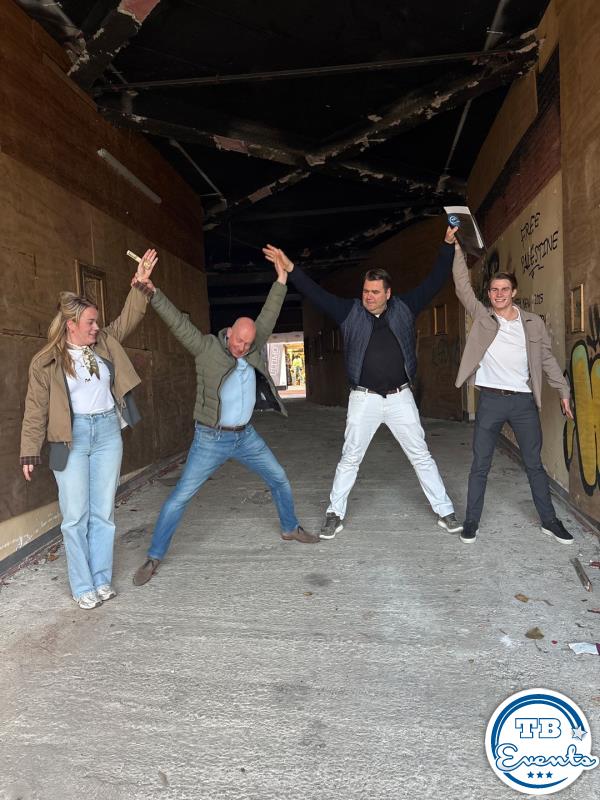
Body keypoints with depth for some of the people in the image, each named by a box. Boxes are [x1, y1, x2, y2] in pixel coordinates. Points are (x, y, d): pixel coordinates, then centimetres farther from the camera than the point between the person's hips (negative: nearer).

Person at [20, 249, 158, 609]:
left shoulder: (105, 343, 6)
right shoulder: (46, 361, -4)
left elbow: (129, 319, 13)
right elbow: (36, 409, -2)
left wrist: (140, 283, 3)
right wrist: (30, 452, -2)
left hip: (108, 431, 3)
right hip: (72, 437, -3)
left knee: (104, 511, 9)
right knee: (75, 515, 2)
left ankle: (103, 580, 21)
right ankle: (83, 587, 15)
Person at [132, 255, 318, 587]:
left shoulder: (253, 348, 2)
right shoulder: (206, 348, -12)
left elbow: (267, 318, 10)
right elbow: (178, 323, -21)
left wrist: (280, 282, 12)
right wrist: (153, 294, -32)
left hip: (246, 435, 6)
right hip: (211, 439, -5)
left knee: (280, 479, 15)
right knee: (180, 496, -4)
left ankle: (290, 528, 39)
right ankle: (154, 557, 9)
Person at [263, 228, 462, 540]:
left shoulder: (404, 308, 2)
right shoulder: (351, 312, 0)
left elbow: (434, 281, 3)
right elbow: (316, 294, -5)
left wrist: (448, 244, -3)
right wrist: (290, 269, -14)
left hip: (400, 397, 1)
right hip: (364, 398, 0)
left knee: (421, 456, 9)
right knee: (349, 459, 7)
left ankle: (445, 512, 22)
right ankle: (334, 514, 20)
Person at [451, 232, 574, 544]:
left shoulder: (533, 323, 5)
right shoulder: (481, 316, 2)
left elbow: (547, 358, 9)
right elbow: (462, 286, -4)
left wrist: (564, 390, 4)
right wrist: (456, 247, -9)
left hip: (524, 401, 1)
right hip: (490, 401, -1)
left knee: (535, 463, 11)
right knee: (479, 465, 4)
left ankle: (549, 520, 24)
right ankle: (471, 520, 16)